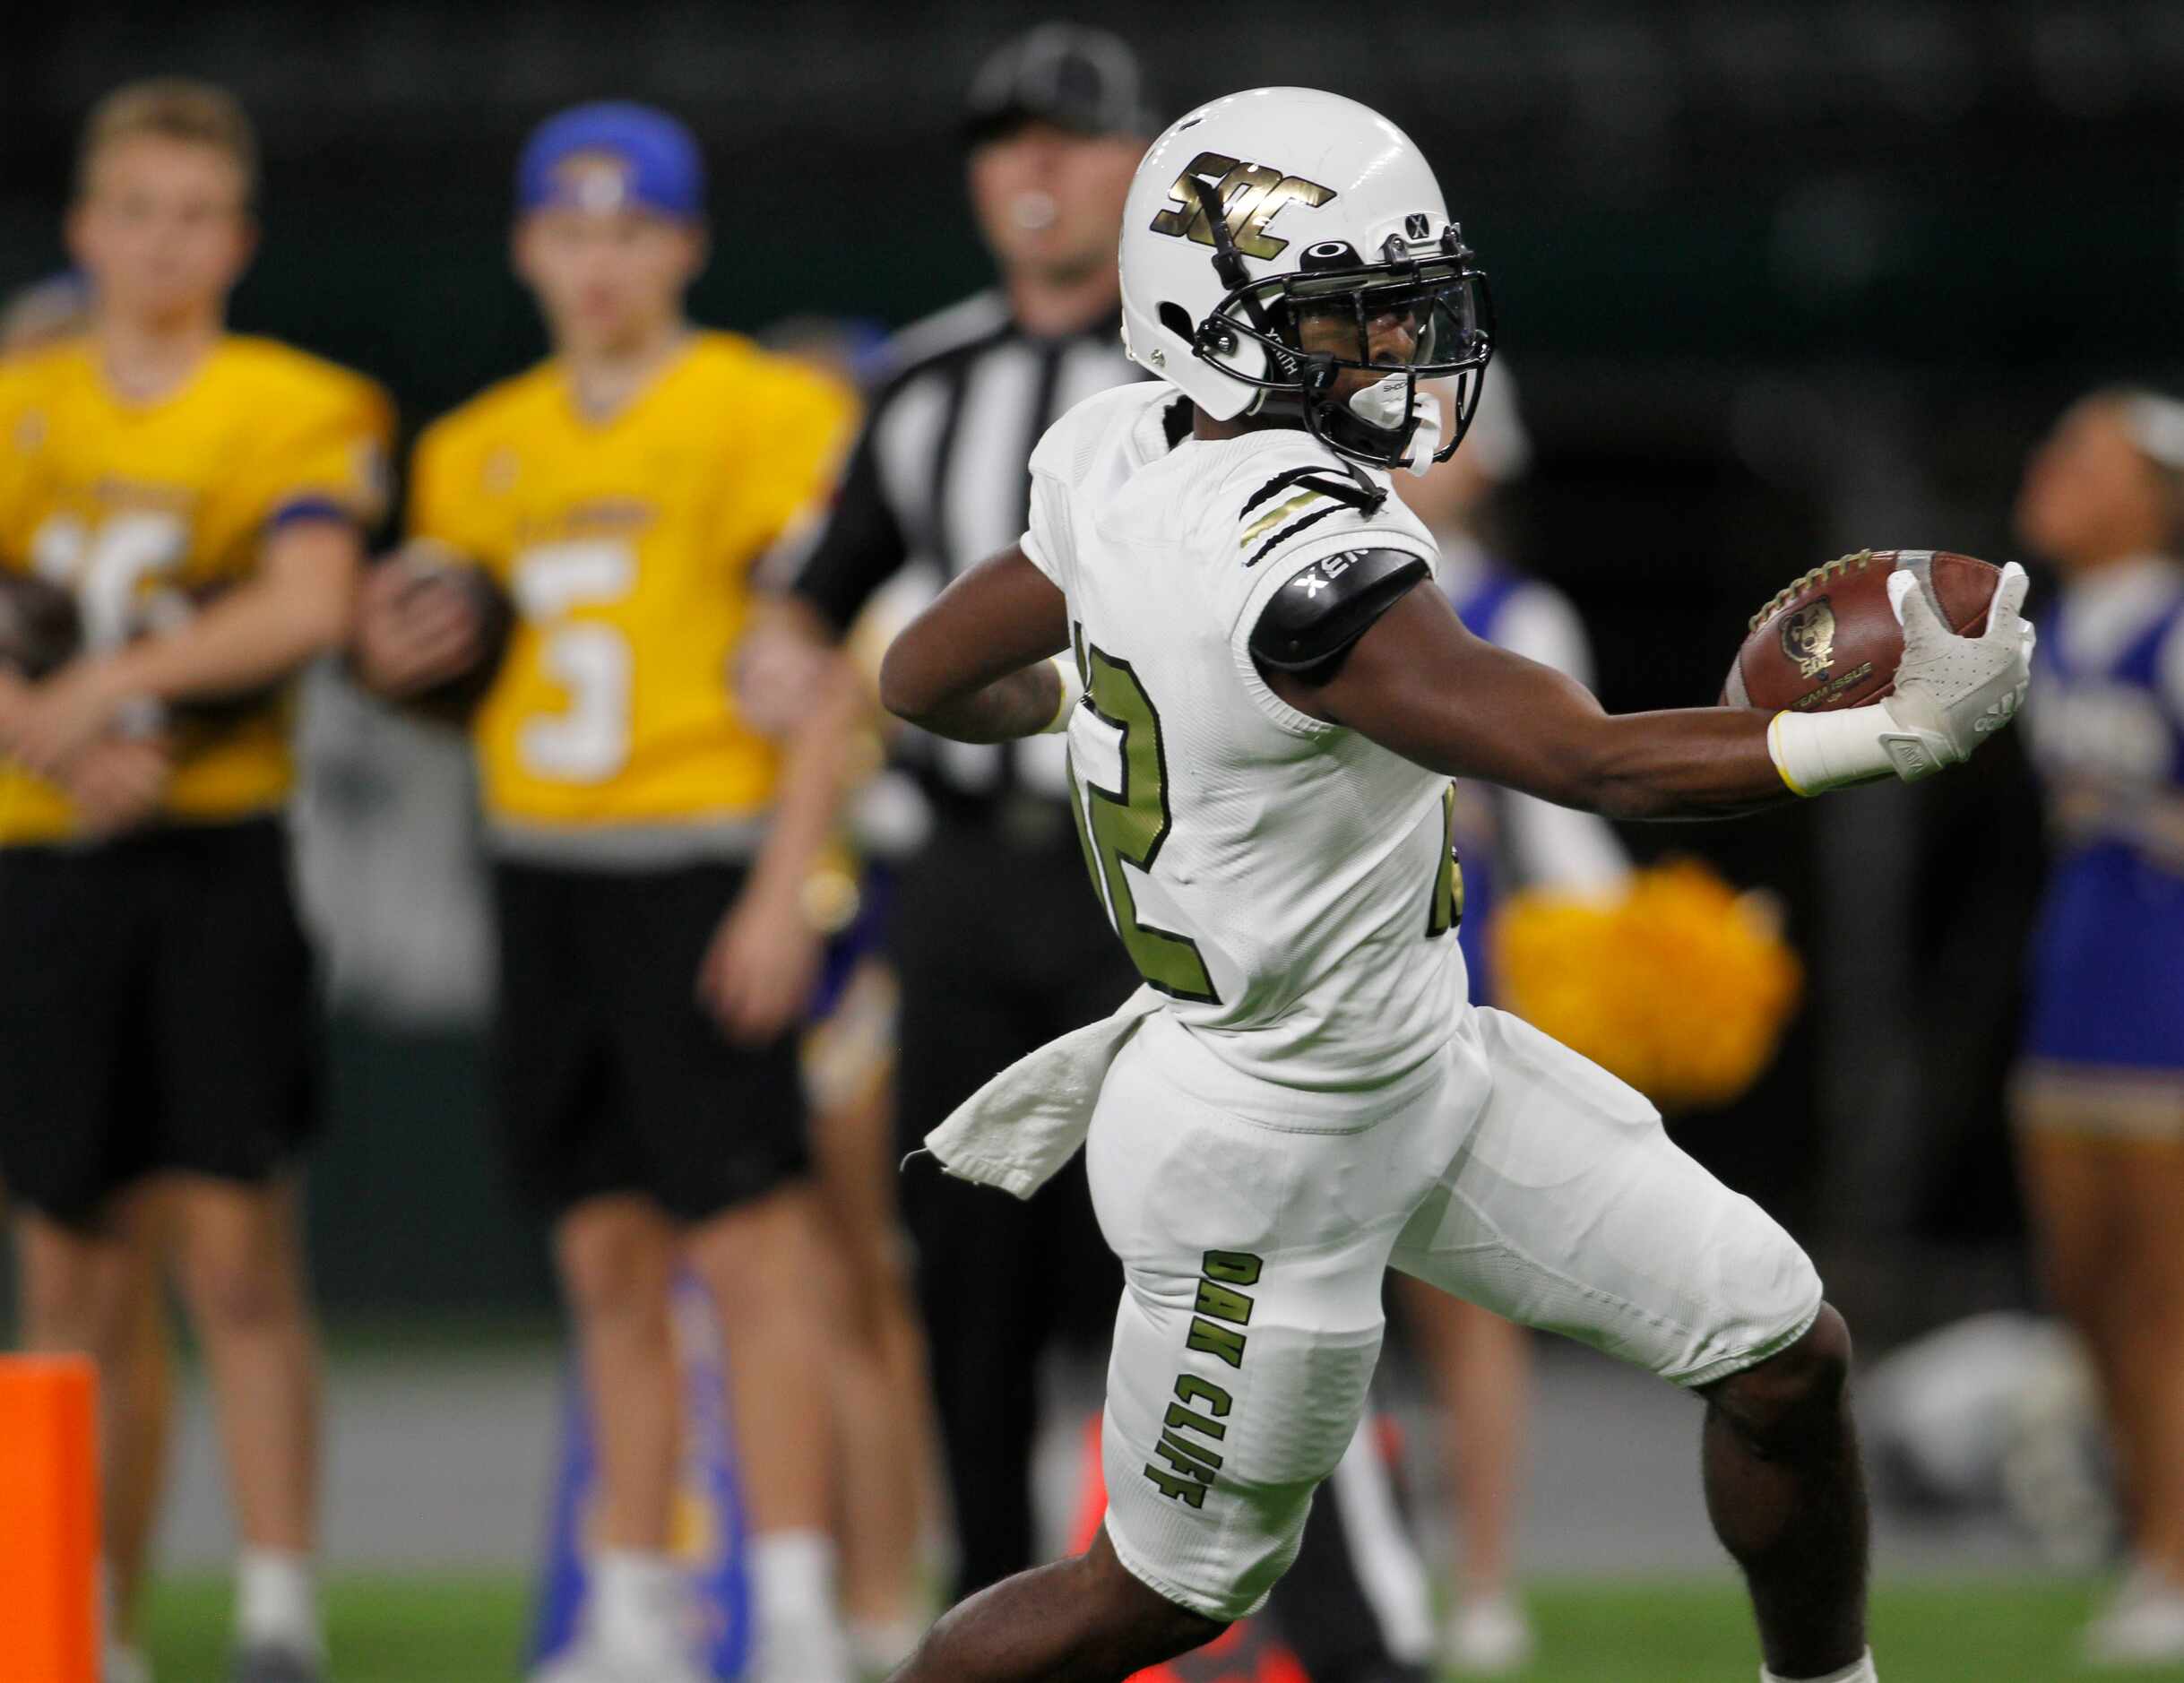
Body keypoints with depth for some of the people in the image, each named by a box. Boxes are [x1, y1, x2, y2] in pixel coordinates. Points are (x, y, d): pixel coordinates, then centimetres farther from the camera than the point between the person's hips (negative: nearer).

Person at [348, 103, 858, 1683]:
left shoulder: (767, 415, -6)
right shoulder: (480, 451, 14)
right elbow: (469, 666, 24)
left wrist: (783, 890, -17)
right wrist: (396, 658, 0)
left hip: (701, 859, -6)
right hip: (541, 863, 6)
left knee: (752, 1242, -9)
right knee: (610, 1262, 8)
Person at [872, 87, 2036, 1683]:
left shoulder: (1127, 461, -6)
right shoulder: (1297, 564, -33)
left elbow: (928, 680, 9)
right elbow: (1596, 764, -37)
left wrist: (1102, 695, 29)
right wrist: (1894, 737, -38)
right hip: (1273, 1159, -9)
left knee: (1786, 1355, 9)